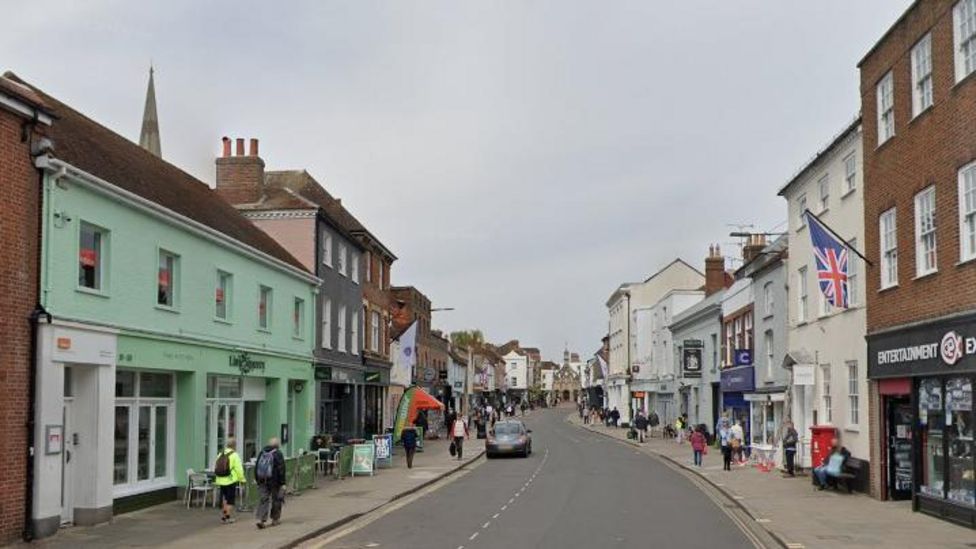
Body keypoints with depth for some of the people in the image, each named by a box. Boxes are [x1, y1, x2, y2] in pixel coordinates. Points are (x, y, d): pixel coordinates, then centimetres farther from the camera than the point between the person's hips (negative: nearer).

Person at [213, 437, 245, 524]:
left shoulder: (220, 455, 9)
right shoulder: (234, 455, -12)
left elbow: (216, 468, 9)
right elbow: (239, 469, -15)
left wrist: (217, 480, 16)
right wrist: (242, 479, -5)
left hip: (221, 481, 6)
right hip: (231, 481, -6)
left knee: (223, 499, 17)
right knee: (230, 499, 2)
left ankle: (223, 516, 22)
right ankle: (229, 517, 2)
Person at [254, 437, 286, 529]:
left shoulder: (262, 453, 9)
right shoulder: (278, 454, -9)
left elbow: (256, 467, 13)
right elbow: (281, 469, -12)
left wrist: (257, 480, 19)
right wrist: (282, 483, -10)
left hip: (262, 481, 4)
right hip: (274, 481, -4)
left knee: (264, 499, 5)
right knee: (276, 499, 11)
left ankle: (260, 519, -10)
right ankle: (275, 519, 18)